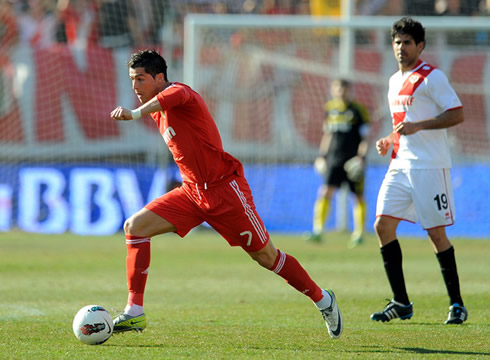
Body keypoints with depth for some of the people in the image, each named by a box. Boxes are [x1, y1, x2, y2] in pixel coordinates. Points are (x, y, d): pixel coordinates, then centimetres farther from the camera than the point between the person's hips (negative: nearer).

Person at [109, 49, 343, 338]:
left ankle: (322, 300, 21)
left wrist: (135, 114, -57)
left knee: (266, 255, 0)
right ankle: (135, 313, -10)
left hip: (225, 189, -8)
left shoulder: (178, 91, -16)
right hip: (192, 192, 8)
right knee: (135, 227, -9)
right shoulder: (158, 113, 11)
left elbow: (172, 96, -43)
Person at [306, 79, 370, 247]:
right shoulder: (330, 109, 10)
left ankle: (358, 234, 14)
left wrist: (361, 156, -12)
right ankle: (318, 231, -13)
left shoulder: (358, 110, -2)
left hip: (353, 161, -3)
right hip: (333, 158, 3)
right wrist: (322, 155, 17)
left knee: (358, 196, 2)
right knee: (326, 191, -11)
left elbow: (365, 137, -1)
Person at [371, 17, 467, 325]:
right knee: (383, 225, -2)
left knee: (436, 232, -6)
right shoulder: (395, 82, 18)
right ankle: (401, 303, 5)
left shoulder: (432, 77, -7)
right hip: (401, 166, 8)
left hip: (430, 167, -8)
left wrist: (418, 126, -21)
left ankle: (457, 304, 5)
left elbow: (458, 114, -14)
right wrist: (389, 142, 12)